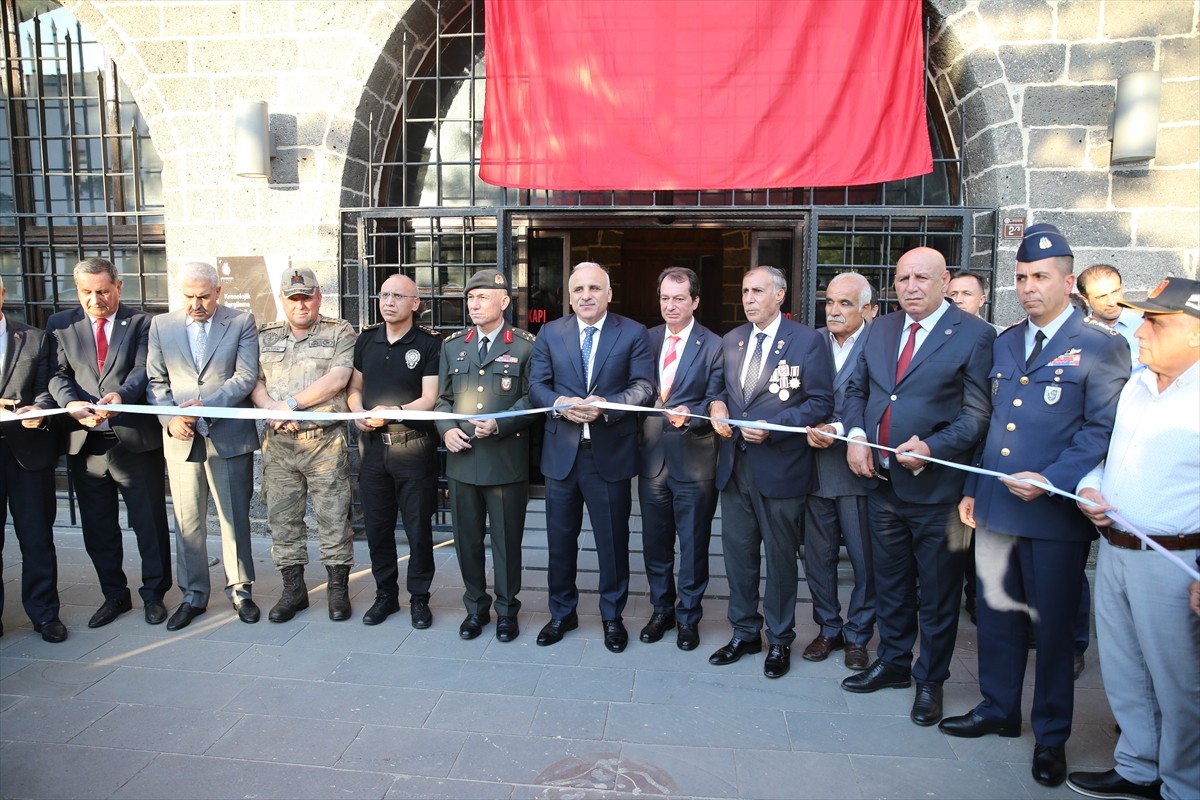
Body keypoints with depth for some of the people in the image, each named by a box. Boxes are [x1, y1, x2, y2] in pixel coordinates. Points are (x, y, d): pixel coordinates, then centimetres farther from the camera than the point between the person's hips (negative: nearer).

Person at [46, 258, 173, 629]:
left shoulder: (141, 323, 3)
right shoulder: (60, 324, 9)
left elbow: (143, 369, -9)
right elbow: (57, 374, 0)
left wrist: (121, 395, -29)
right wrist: (72, 403, -20)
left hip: (135, 441, -3)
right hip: (84, 442, 3)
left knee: (150, 522, 5)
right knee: (98, 528, 13)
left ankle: (153, 593, 21)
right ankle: (115, 595, 29)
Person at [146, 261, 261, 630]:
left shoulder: (242, 322, 1)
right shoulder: (161, 325, 9)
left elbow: (246, 377, -7)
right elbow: (155, 381, 7)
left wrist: (205, 404, -18)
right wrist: (170, 417, -10)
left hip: (229, 436, -2)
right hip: (181, 438, 2)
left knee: (235, 517, 6)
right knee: (187, 521, 8)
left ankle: (240, 590, 20)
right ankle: (193, 595, 21)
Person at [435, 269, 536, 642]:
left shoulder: (525, 346, -1)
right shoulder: (452, 345, 12)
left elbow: (531, 399, -4)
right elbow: (442, 397, 15)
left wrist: (500, 425, -18)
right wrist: (446, 428, -3)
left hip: (506, 460, -4)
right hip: (462, 458, 4)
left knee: (507, 540, 7)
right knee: (467, 538, 12)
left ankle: (507, 610, 24)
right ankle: (476, 607, 29)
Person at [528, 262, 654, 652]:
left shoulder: (633, 333, -1)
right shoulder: (550, 334, 6)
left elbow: (644, 387, -7)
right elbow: (536, 386, 4)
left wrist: (605, 407, -22)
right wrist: (561, 404, -16)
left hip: (611, 453, -2)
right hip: (561, 452, 2)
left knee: (613, 540, 9)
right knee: (560, 539, 13)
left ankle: (612, 616, 27)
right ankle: (561, 613, 31)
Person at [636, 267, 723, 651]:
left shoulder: (713, 346, -4)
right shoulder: (646, 339, 8)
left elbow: (715, 402, -8)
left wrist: (689, 413, -26)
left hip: (693, 458, -3)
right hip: (652, 456, 4)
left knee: (693, 544, 8)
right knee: (655, 542, 14)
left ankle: (689, 616, 25)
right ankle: (662, 610, 32)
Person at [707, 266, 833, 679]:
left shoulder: (806, 340, -6)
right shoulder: (732, 340, 11)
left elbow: (821, 402, -9)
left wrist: (772, 428, -19)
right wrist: (718, 404, -3)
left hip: (780, 467, -5)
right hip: (734, 465, 5)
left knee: (781, 557, 8)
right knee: (737, 552, 12)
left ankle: (780, 640, 26)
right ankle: (744, 633, 30)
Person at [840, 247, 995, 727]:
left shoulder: (974, 335, -9)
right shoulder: (880, 329, 8)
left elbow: (977, 414, -12)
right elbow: (856, 389, 15)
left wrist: (932, 448, -24)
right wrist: (856, 435, -2)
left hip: (936, 486, -5)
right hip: (882, 479, 5)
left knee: (937, 592, 10)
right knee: (890, 583, 19)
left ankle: (930, 681, 29)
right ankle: (892, 663, 38)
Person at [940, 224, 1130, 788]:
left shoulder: (1099, 348, -5)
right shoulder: (1004, 344, 12)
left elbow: (1102, 429, -11)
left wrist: (1051, 480, -21)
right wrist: (972, 488, 11)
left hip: (1056, 513, -5)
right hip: (996, 507, 5)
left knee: (1052, 625, 8)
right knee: (996, 614, 15)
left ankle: (1052, 736, 25)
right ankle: (998, 710, 33)